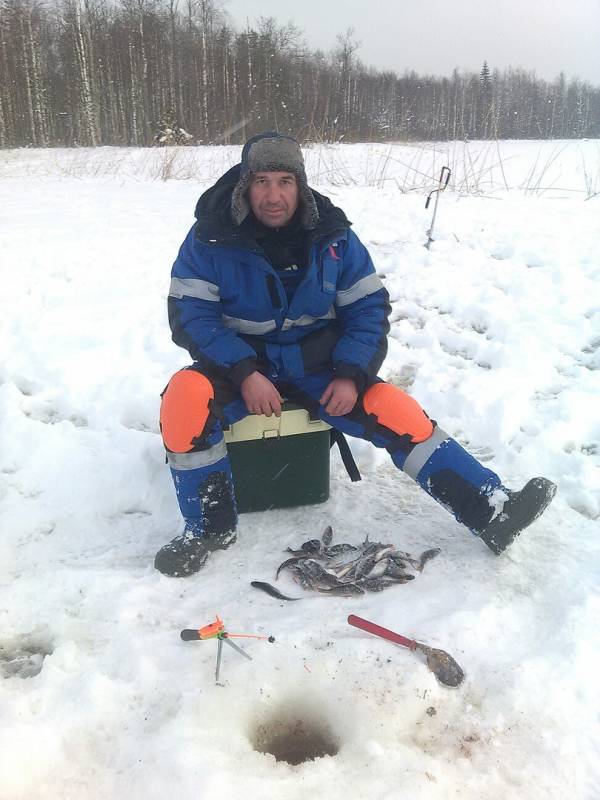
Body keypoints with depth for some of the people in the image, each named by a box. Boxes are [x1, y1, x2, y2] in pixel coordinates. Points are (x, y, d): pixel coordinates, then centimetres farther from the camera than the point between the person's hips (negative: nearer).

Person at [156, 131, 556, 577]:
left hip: (317, 363, 2)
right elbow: (190, 313, -13)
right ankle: (210, 528, -14)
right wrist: (245, 375, -26)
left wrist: (350, 376, -15)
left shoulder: (334, 235, -3)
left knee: (394, 408, -18)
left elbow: (369, 307, -1)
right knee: (187, 396, -32)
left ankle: (490, 511, -14)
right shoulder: (211, 237, -9)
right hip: (240, 363, -1)